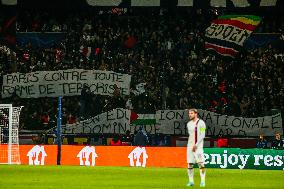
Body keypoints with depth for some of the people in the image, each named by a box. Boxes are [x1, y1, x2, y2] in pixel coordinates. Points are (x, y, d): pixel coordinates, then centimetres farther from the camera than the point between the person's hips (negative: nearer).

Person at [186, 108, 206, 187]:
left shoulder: (200, 123, -7)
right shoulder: (189, 124, 14)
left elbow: (202, 135, -12)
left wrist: (196, 145, -17)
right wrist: (191, 144, 14)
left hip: (198, 146, -7)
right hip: (190, 145, 7)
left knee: (201, 163, -11)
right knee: (190, 164, 4)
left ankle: (202, 181, -10)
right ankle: (191, 181, 10)